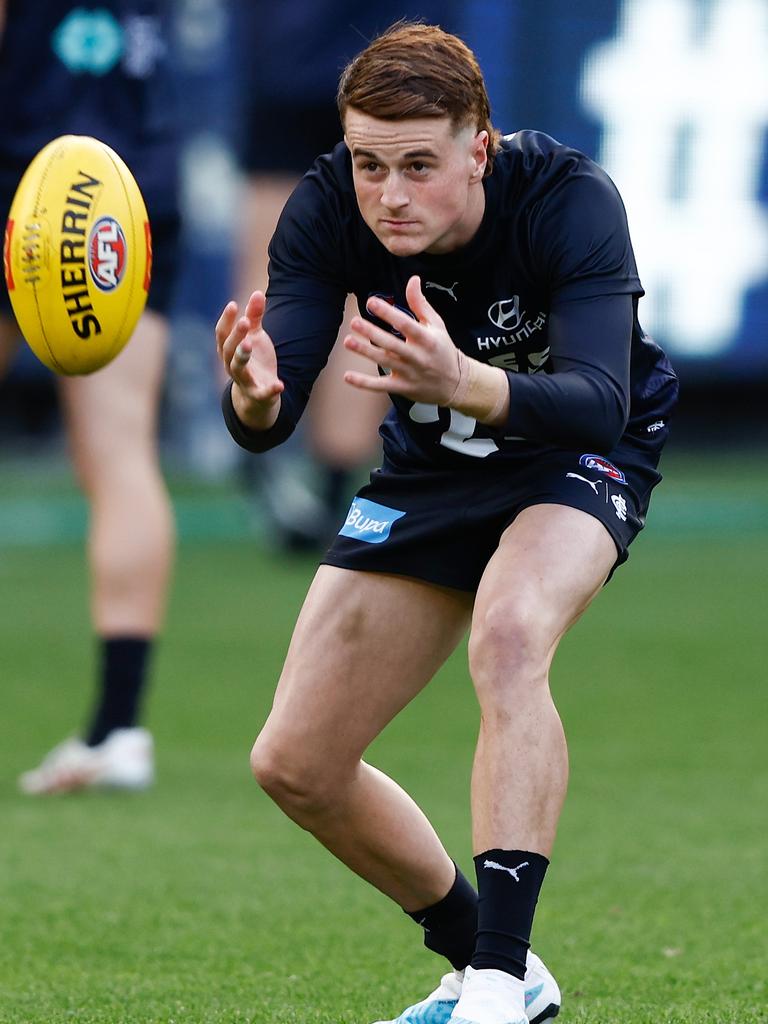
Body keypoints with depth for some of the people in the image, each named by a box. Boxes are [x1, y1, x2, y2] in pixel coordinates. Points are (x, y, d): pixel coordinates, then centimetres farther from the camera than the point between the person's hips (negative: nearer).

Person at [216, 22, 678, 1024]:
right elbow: (269, 420, -28)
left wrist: (466, 384, -64)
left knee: (509, 633, -37)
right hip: (431, 469, 5)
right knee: (294, 764, 0)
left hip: (578, 455, -5)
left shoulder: (571, 198, -32)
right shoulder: (328, 209, -23)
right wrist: (253, 396, -53)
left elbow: (598, 403, -44)